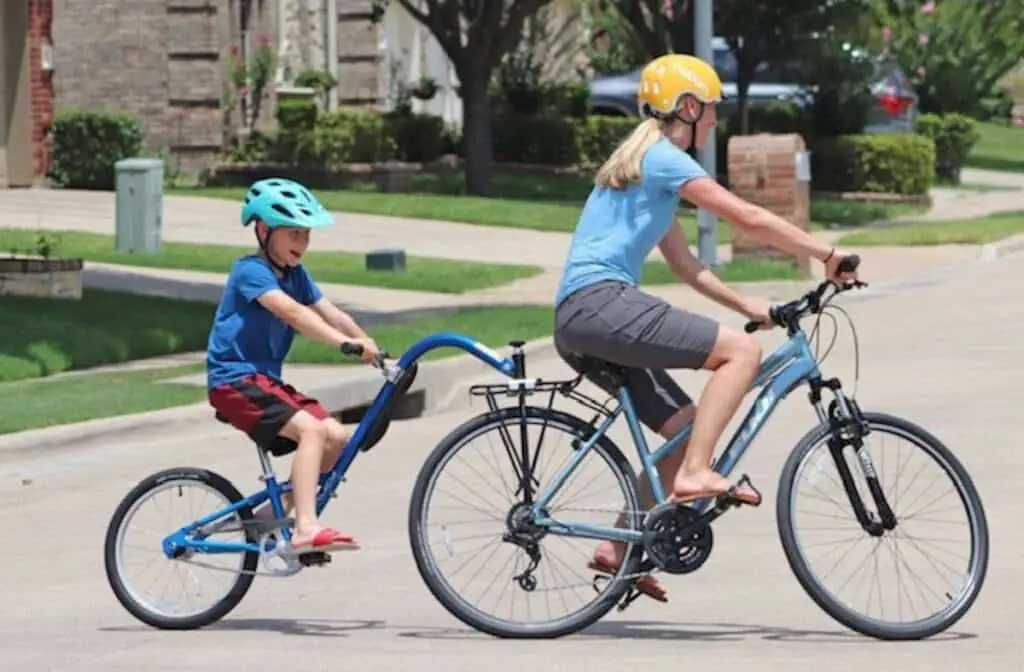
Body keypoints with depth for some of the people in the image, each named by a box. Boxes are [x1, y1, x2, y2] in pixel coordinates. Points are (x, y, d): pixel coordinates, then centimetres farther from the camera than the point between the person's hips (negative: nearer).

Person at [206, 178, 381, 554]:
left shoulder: (295, 275, 13)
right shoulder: (250, 270, -14)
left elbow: (331, 314, 3)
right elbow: (292, 312, -29)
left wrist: (369, 347, -13)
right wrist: (345, 343, -39)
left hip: (266, 380, 9)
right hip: (235, 381, -8)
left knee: (338, 438, -5)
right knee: (312, 428, -27)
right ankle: (306, 529, -34)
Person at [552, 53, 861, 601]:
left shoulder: (644, 162, 25)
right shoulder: (664, 158, -6)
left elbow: (681, 262, 28)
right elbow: (751, 219, -9)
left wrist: (743, 303, 21)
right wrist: (827, 256, -3)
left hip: (582, 320, 10)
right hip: (599, 304, -10)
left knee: (688, 427, 10)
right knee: (741, 351, -16)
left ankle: (617, 547, 10)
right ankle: (695, 474, -20)